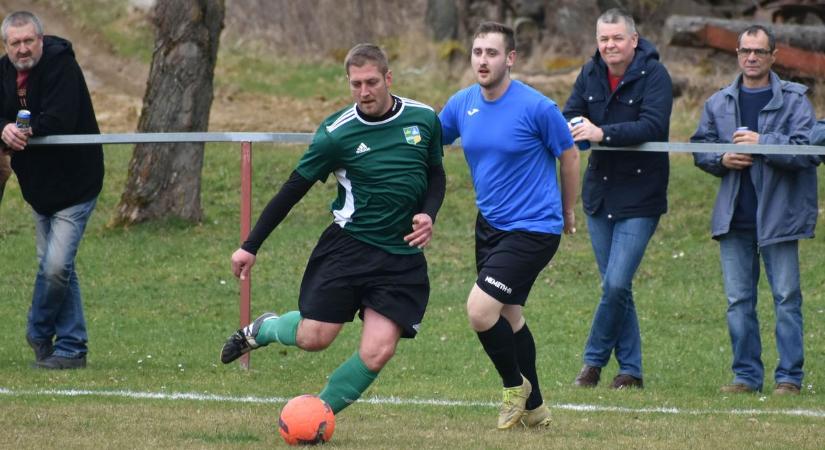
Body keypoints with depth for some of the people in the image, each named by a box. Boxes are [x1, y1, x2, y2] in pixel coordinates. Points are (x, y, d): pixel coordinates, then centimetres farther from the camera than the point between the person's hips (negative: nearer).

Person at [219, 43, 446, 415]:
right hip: (348, 244, -2)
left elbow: (436, 175, 16)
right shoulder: (337, 133, -8)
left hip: (403, 257, 2)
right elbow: (293, 190, -1)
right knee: (314, 338, -7)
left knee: (377, 353, -11)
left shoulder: (423, 119, 0)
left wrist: (428, 215, -5)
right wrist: (250, 247, -2)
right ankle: (261, 329, 29)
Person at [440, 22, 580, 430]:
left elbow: (569, 156, -3)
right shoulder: (461, 105, -1)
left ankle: (515, 386, 8)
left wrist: (566, 213, 10)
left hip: (533, 229, -7)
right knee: (509, 316, 16)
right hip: (490, 224, 7)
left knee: (480, 311, -18)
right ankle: (533, 408, 31)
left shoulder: (537, 108, -17)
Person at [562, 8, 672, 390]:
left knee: (616, 284, -12)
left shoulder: (654, 75, -12)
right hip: (599, 193, 6)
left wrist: (602, 133, -33)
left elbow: (653, 126, -24)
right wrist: (571, 130, -16)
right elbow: (570, 116, 8)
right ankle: (630, 370, 16)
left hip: (640, 197, -6)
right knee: (615, 286, 8)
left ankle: (594, 359, 5)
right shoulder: (591, 74, 7)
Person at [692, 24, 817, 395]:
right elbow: (699, 149, 16)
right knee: (738, 301, 6)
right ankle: (746, 375, 13)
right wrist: (722, 159, -5)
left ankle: (789, 376, 2)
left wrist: (763, 143, -21)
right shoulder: (719, 104, 11)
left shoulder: (794, 100, -2)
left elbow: (808, 151, -12)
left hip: (779, 215, -4)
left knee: (786, 298, -2)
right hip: (734, 218, 4)